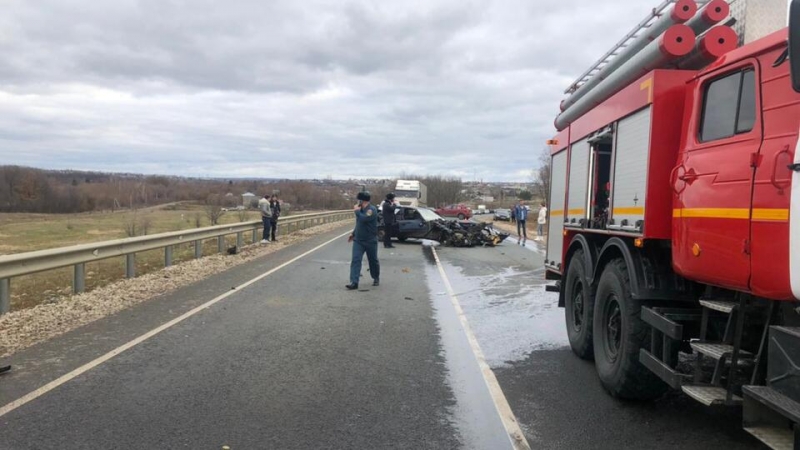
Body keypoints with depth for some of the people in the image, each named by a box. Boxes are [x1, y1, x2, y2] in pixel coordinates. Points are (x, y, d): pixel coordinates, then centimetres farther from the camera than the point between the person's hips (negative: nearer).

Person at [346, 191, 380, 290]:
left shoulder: (372, 209, -16)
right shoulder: (361, 210, 8)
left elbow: (363, 219, -32)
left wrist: (356, 211, -18)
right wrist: (353, 233, 20)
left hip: (370, 241, -6)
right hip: (358, 240, 6)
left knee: (373, 261, 10)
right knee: (355, 260, -9)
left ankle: (376, 278, 33)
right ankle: (354, 282, -14)